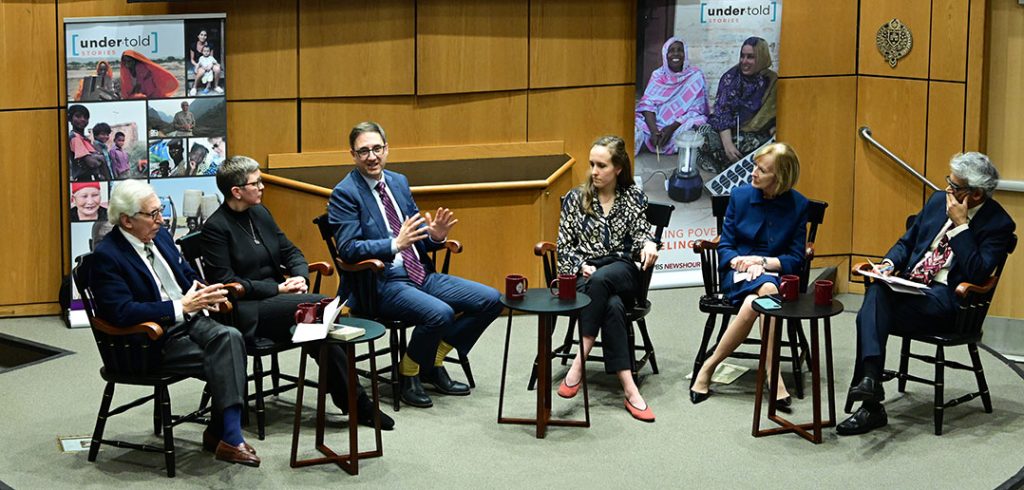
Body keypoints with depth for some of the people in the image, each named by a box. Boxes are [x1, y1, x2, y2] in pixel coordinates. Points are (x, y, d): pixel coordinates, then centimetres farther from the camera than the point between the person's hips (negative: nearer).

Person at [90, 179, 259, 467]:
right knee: (219, 361, -25)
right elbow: (121, 313, -24)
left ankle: (221, 432, -21)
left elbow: (187, 274, 22)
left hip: (187, 321, 7)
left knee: (230, 337, -24)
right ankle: (227, 437, -14)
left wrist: (204, 294, -3)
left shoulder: (160, 236, 10)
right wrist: (181, 307, -25)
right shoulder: (106, 256, -14)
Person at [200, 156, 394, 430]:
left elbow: (290, 251, 18)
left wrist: (300, 277, -5)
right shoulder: (216, 227, -8)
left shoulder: (260, 213, 15)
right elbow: (226, 281, -14)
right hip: (246, 312, -7)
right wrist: (278, 289, -16)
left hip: (275, 298, 7)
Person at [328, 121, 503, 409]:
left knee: (490, 300, -2)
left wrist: (435, 236, -5)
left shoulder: (399, 182, 15)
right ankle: (408, 374, -5)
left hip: (421, 275, 8)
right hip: (382, 284, -8)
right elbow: (348, 248, -18)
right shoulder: (344, 194, -7)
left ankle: (434, 363, 9)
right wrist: (395, 244, -28)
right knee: (439, 313, -33)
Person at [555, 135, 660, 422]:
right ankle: (629, 389, -42)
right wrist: (582, 267, -12)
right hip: (583, 275, 0)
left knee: (601, 280, -39)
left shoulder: (634, 197, 12)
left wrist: (647, 244, -19)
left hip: (621, 272, 0)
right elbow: (564, 247, 7)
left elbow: (639, 235, 6)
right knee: (612, 306, -36)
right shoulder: (575, 198, 9)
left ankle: (579, 361, -36)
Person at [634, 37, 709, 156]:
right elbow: (647, 104, -3)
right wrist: (654, 130, -22)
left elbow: (696, 111, -6)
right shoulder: (658, 75, 8)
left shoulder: (695, 76, 0)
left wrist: (672, 128, -20)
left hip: (680, 125, -2)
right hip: (656, 123, 2)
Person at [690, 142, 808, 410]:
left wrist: (762, 261, -12)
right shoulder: (740, 195, 4)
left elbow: (795, 259, 2)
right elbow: (725, 246, 7)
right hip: (737, 274, 0)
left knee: (752, 303, -37)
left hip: (774, 274, 0)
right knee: (767, 289, -35)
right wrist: (739, 261, -14)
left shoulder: (798, 205, 2)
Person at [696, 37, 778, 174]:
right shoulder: (731, 77, 0)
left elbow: (775, 119, 5)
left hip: (757, 136, 0)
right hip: (728, 131, 0)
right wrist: (727, 144, -24)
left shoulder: (772, 82, 1)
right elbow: (721, 111, -9)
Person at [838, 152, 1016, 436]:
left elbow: (977, 274, -15)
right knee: (876, 291, -31)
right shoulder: (938, 201, 15)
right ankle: (870, 378, -39)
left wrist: (960, 225, -15)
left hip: (945, 299, -6)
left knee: (871, 314, -30)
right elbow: (907, 242, 23)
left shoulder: (998, 224, -4)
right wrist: (889, 264, 1)